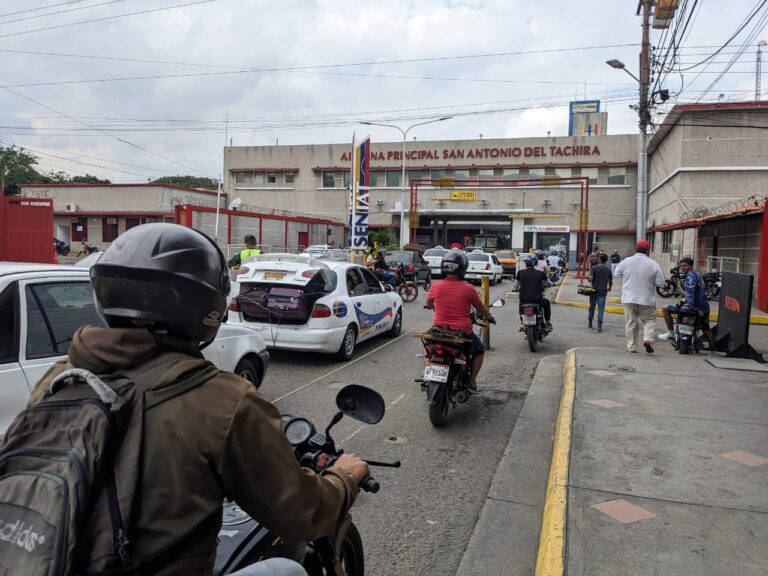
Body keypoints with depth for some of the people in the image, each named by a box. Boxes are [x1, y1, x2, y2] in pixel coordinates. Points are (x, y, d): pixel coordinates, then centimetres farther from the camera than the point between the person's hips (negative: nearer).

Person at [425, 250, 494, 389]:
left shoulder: (435, 286, -7)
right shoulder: (468, 289, -12)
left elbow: (428, 303, 14)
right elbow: (481, 310, 3)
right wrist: (489, 317, 25)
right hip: (462, 331, -2)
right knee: (479, 350, 25)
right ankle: (472, 380, 20)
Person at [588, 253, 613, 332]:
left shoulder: (594, 268, -7)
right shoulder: (608, 270, 2)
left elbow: (590, 279, -18)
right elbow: (610, 281, 11)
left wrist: (587, 277, 6)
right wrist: (609, 288, 30)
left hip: (594, 290, -1)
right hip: (603, 291, 1)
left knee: (592, 307, 15)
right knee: (601, 309, 0)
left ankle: (590, 322, 30)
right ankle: (599, 326, -4)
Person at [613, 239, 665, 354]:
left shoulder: (626, 261, -4)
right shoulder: (653, 264, -9)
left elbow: (616, 274, 8)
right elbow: (660, 282, -6)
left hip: (629, 298, 2)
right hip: (646, 299, -1)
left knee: (631, 322, 9)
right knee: (649, 320, 15)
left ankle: (632, 346, 12)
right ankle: (647, 339, -7)